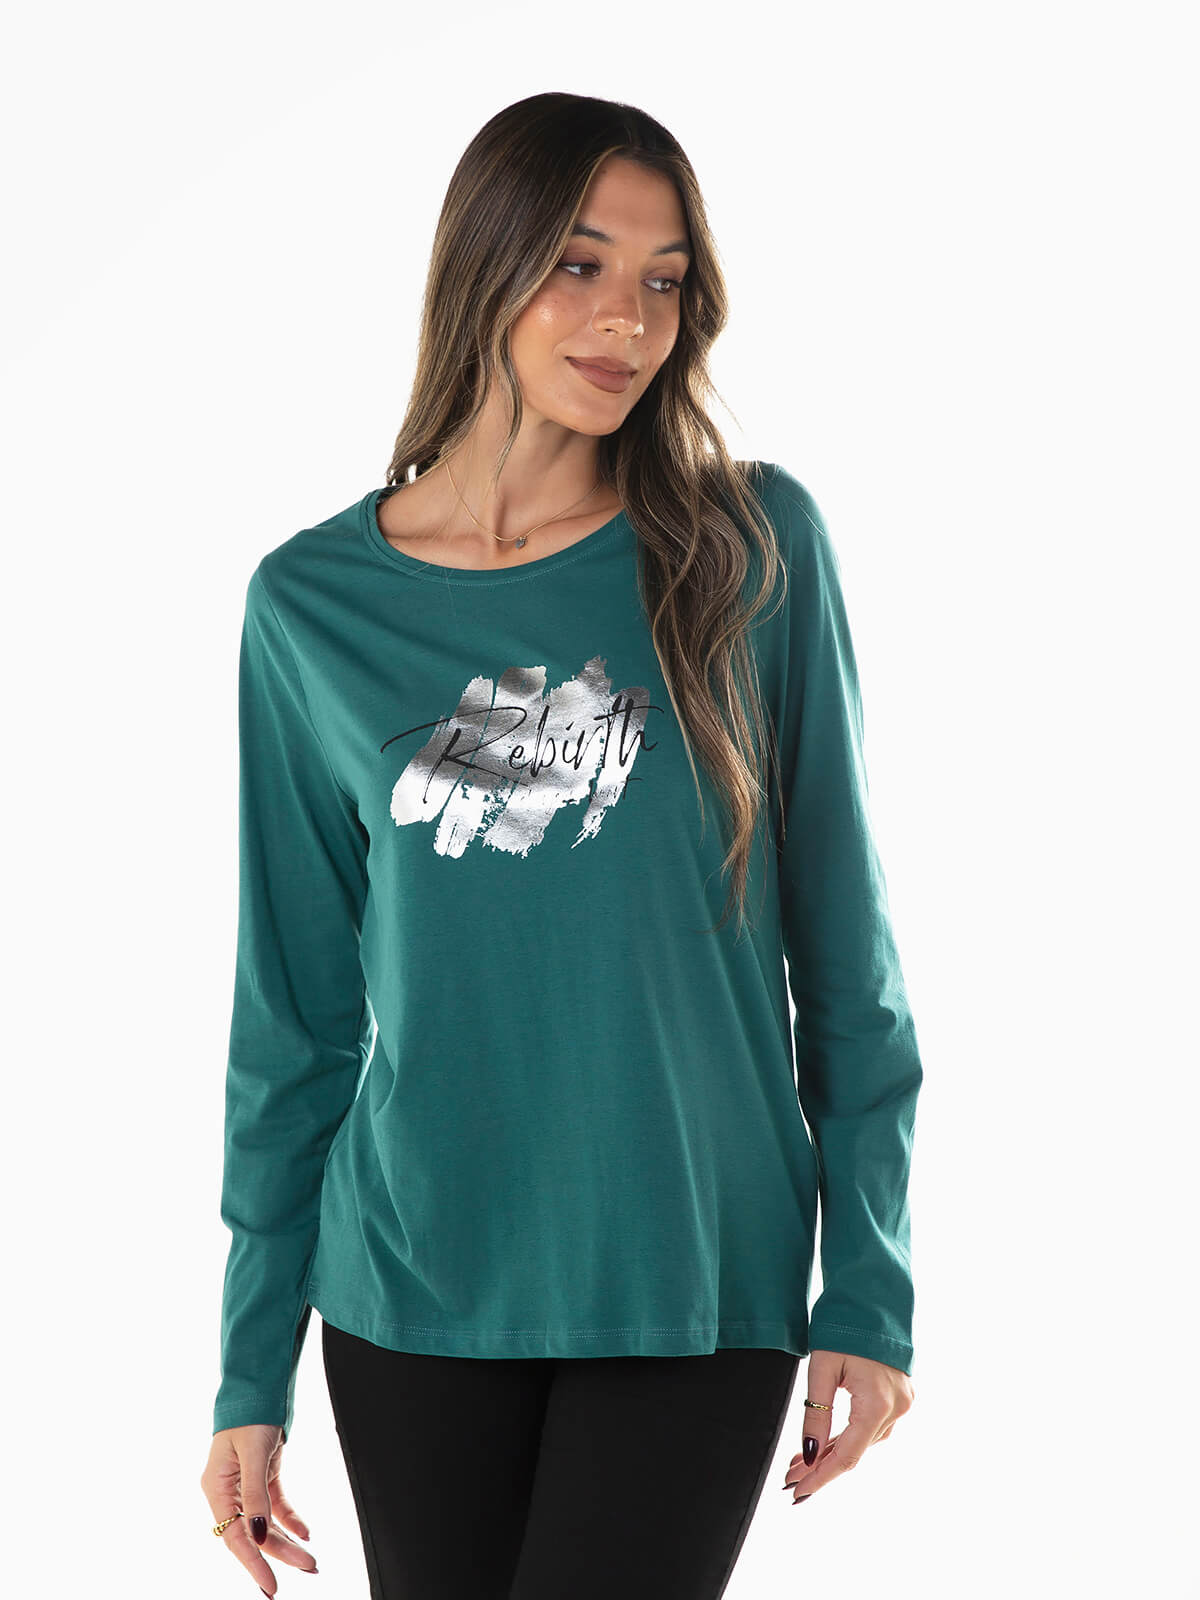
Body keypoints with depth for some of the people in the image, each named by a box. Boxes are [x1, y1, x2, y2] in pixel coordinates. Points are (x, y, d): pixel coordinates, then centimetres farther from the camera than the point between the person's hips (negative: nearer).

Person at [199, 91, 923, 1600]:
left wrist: (870, 1292, -2)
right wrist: (253, 1370, 4)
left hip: (699, 1296, -1)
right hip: (413, 1296, 1)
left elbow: (843, 947, 1)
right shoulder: (314, 604, 0)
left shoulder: (753, 546, -3)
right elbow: (296, 1007, 4)